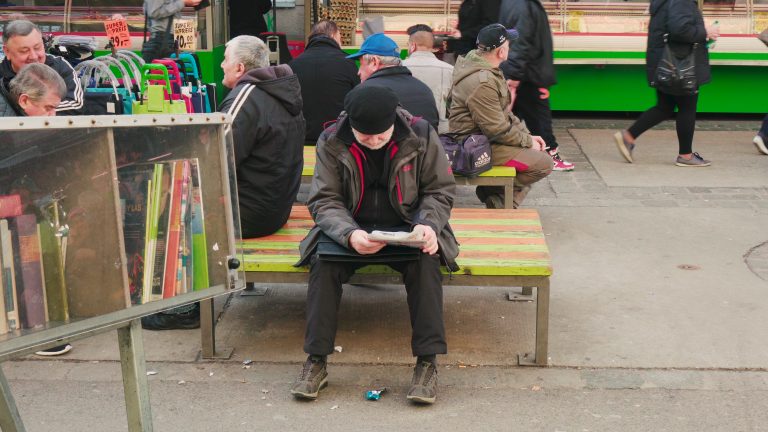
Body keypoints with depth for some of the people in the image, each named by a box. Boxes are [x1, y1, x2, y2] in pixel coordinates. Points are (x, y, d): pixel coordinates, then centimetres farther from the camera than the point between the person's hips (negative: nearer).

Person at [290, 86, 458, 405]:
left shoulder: (421, 135, -9)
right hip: (350, 228, 1)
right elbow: (324, 200, -10)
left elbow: (440, 190, 0)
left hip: (408, 228, 0)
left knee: (426, 262, -32)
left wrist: (428, 225, -21)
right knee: (323, 262, -29)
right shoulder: (331, 142, -9)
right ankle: (315, 362, -19)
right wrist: (349, 233, -30)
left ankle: (427, 363, -24)